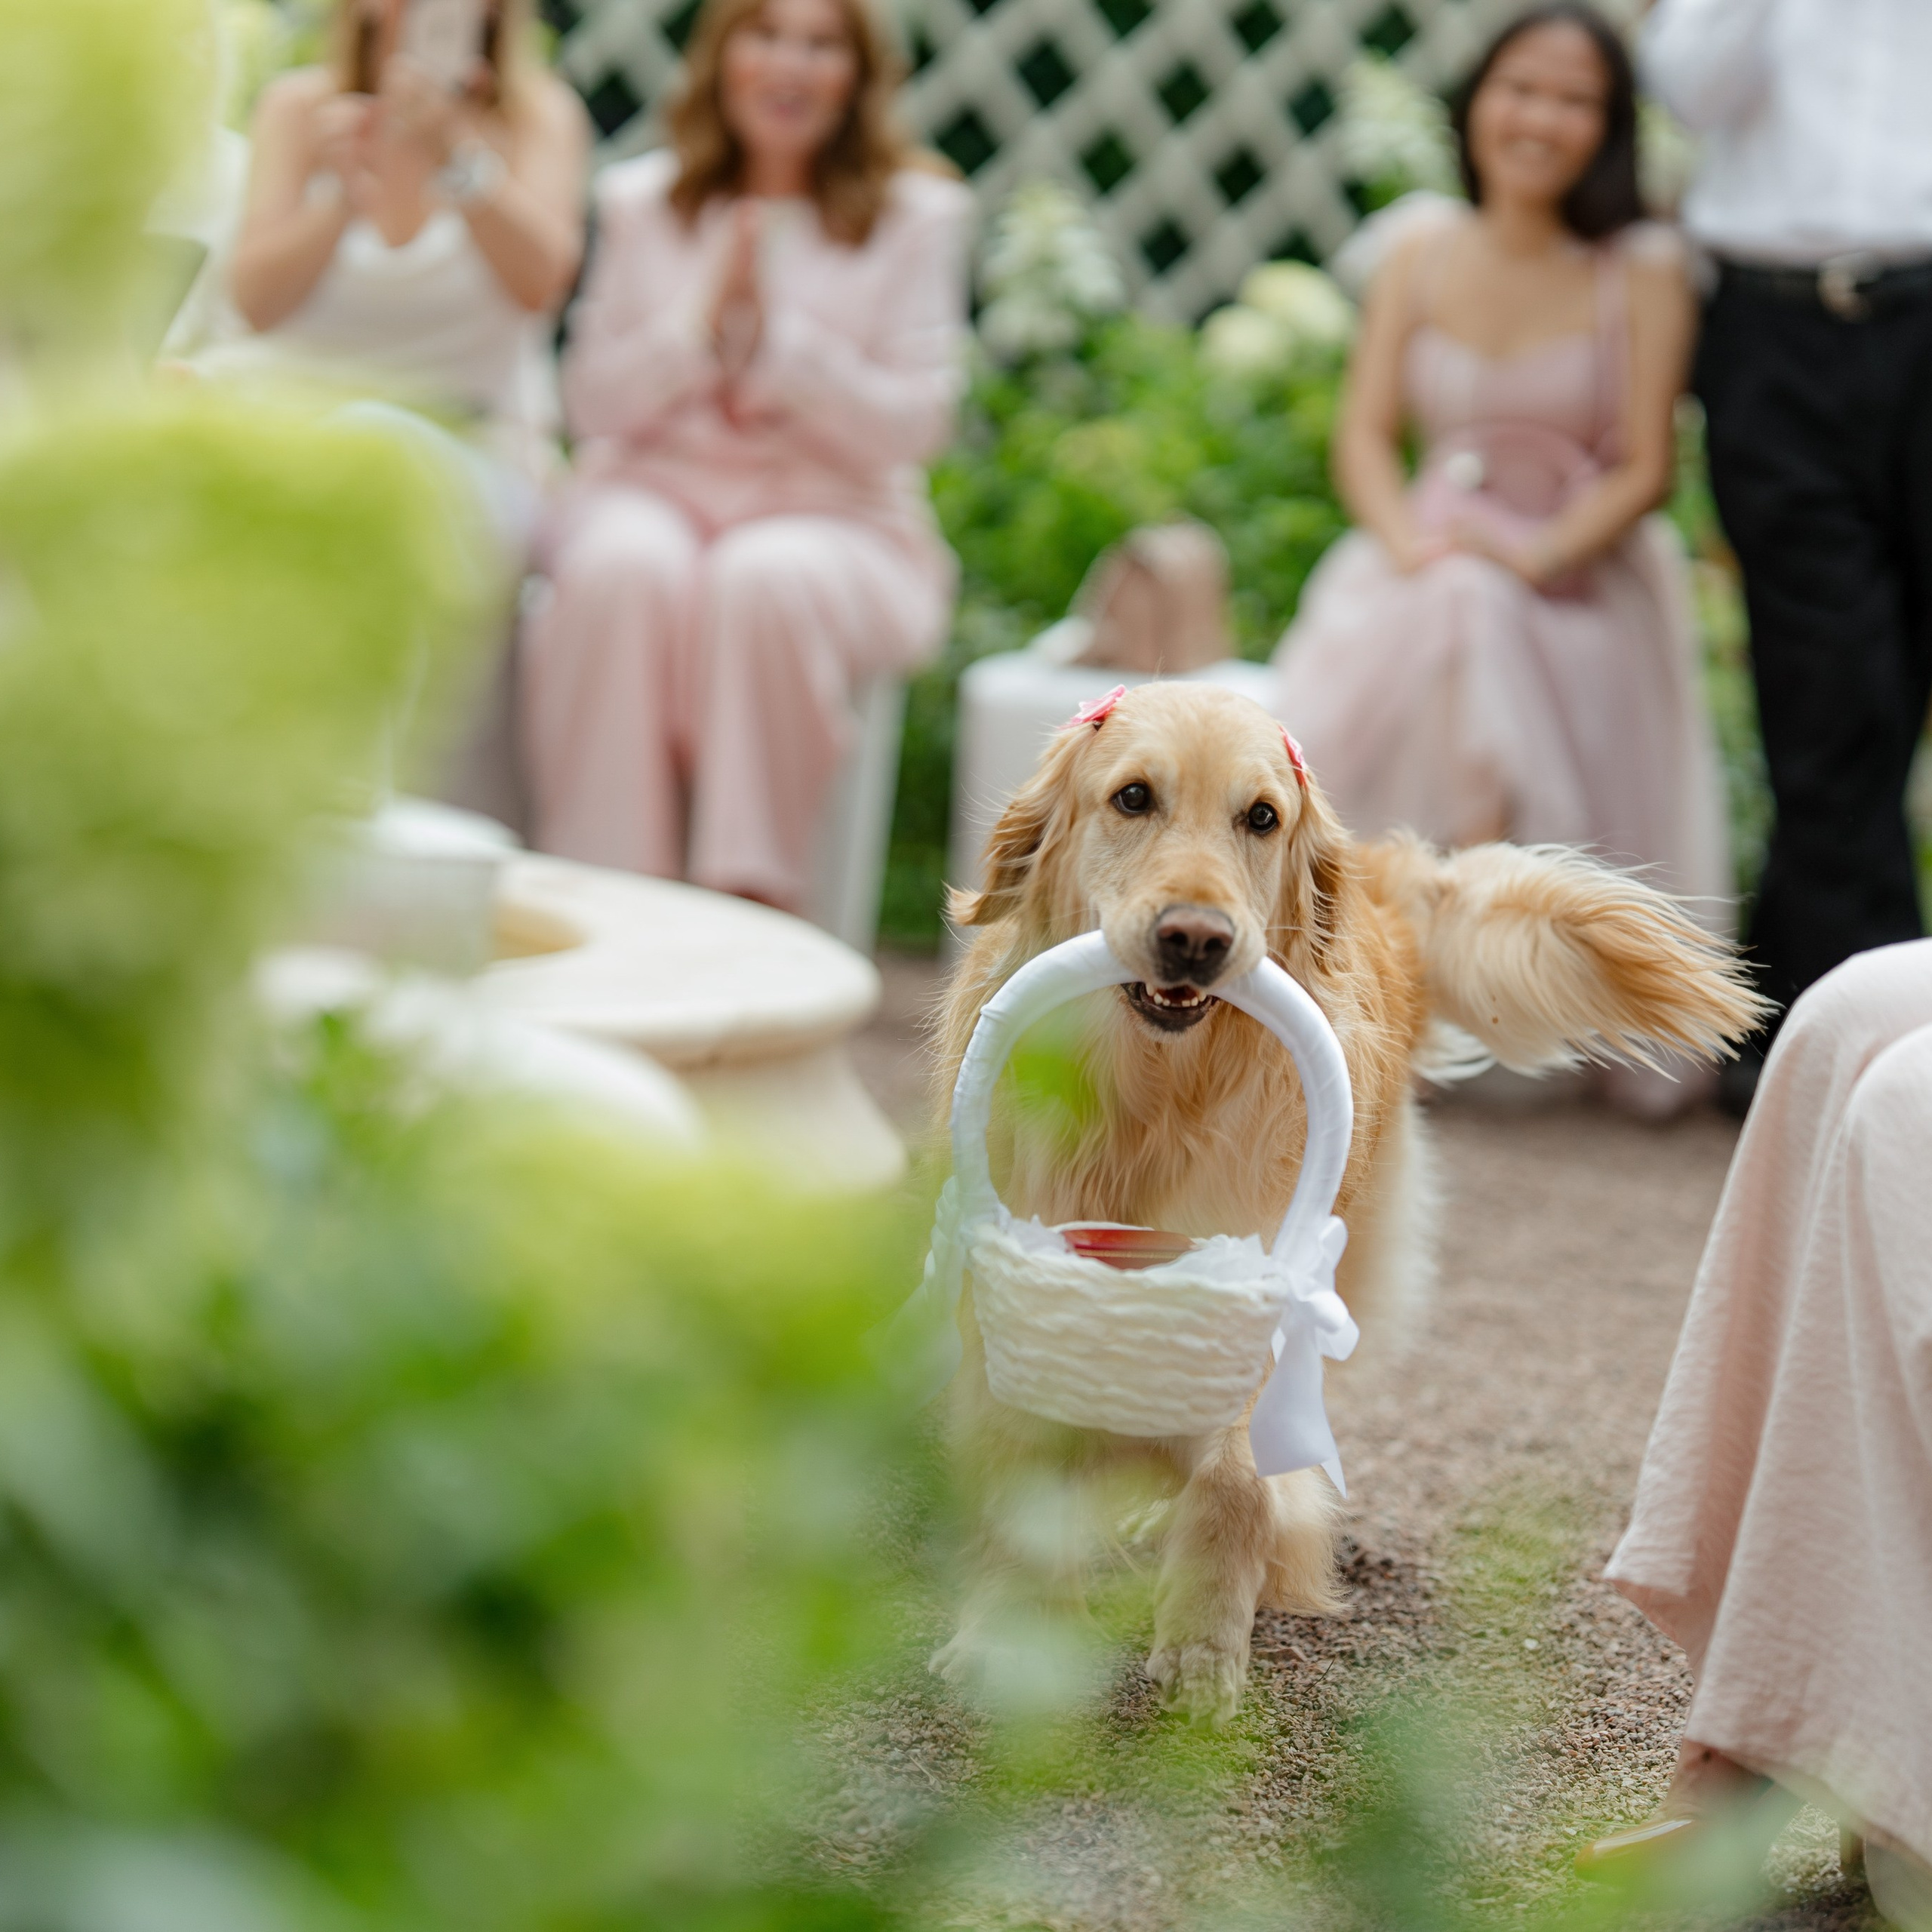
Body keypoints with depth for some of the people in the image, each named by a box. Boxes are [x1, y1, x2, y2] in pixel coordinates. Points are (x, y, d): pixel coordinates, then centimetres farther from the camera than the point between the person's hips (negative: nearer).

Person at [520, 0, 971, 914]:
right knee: (626, 566, -34)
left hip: (835, 519, -2)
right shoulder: (641, 200, 10)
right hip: (655, 492, 2)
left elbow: (910, 430, -3)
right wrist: (703, 319, -10)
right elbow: (593, 406, 7)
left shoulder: (917, 214, 3)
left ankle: (750, 897, -32)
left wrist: (775, 333, -15)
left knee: (766, 578, -37)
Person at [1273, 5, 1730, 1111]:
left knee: (1473, 620, -33)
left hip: (1583, 578, -3)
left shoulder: (1644, 270, -4)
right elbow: (1365, 436, 6)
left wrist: (1535, 558, -19)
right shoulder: (1423, 252, 8)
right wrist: (1408, 539, -13)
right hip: (1433, 564, 3)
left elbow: (1646, 470, -6)